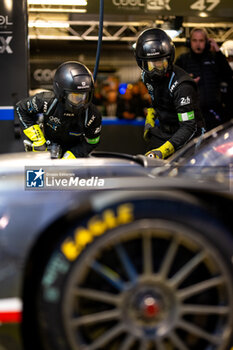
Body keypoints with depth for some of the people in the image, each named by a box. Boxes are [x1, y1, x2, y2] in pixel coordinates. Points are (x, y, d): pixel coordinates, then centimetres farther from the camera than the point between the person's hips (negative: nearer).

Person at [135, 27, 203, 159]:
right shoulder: (147, 75, -1)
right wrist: (149, 119, 11)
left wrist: (163, 150, -37)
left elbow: (189, 127, -28)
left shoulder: (181, 85, -25)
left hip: (186, 137, -6)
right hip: (162, 132, 6)